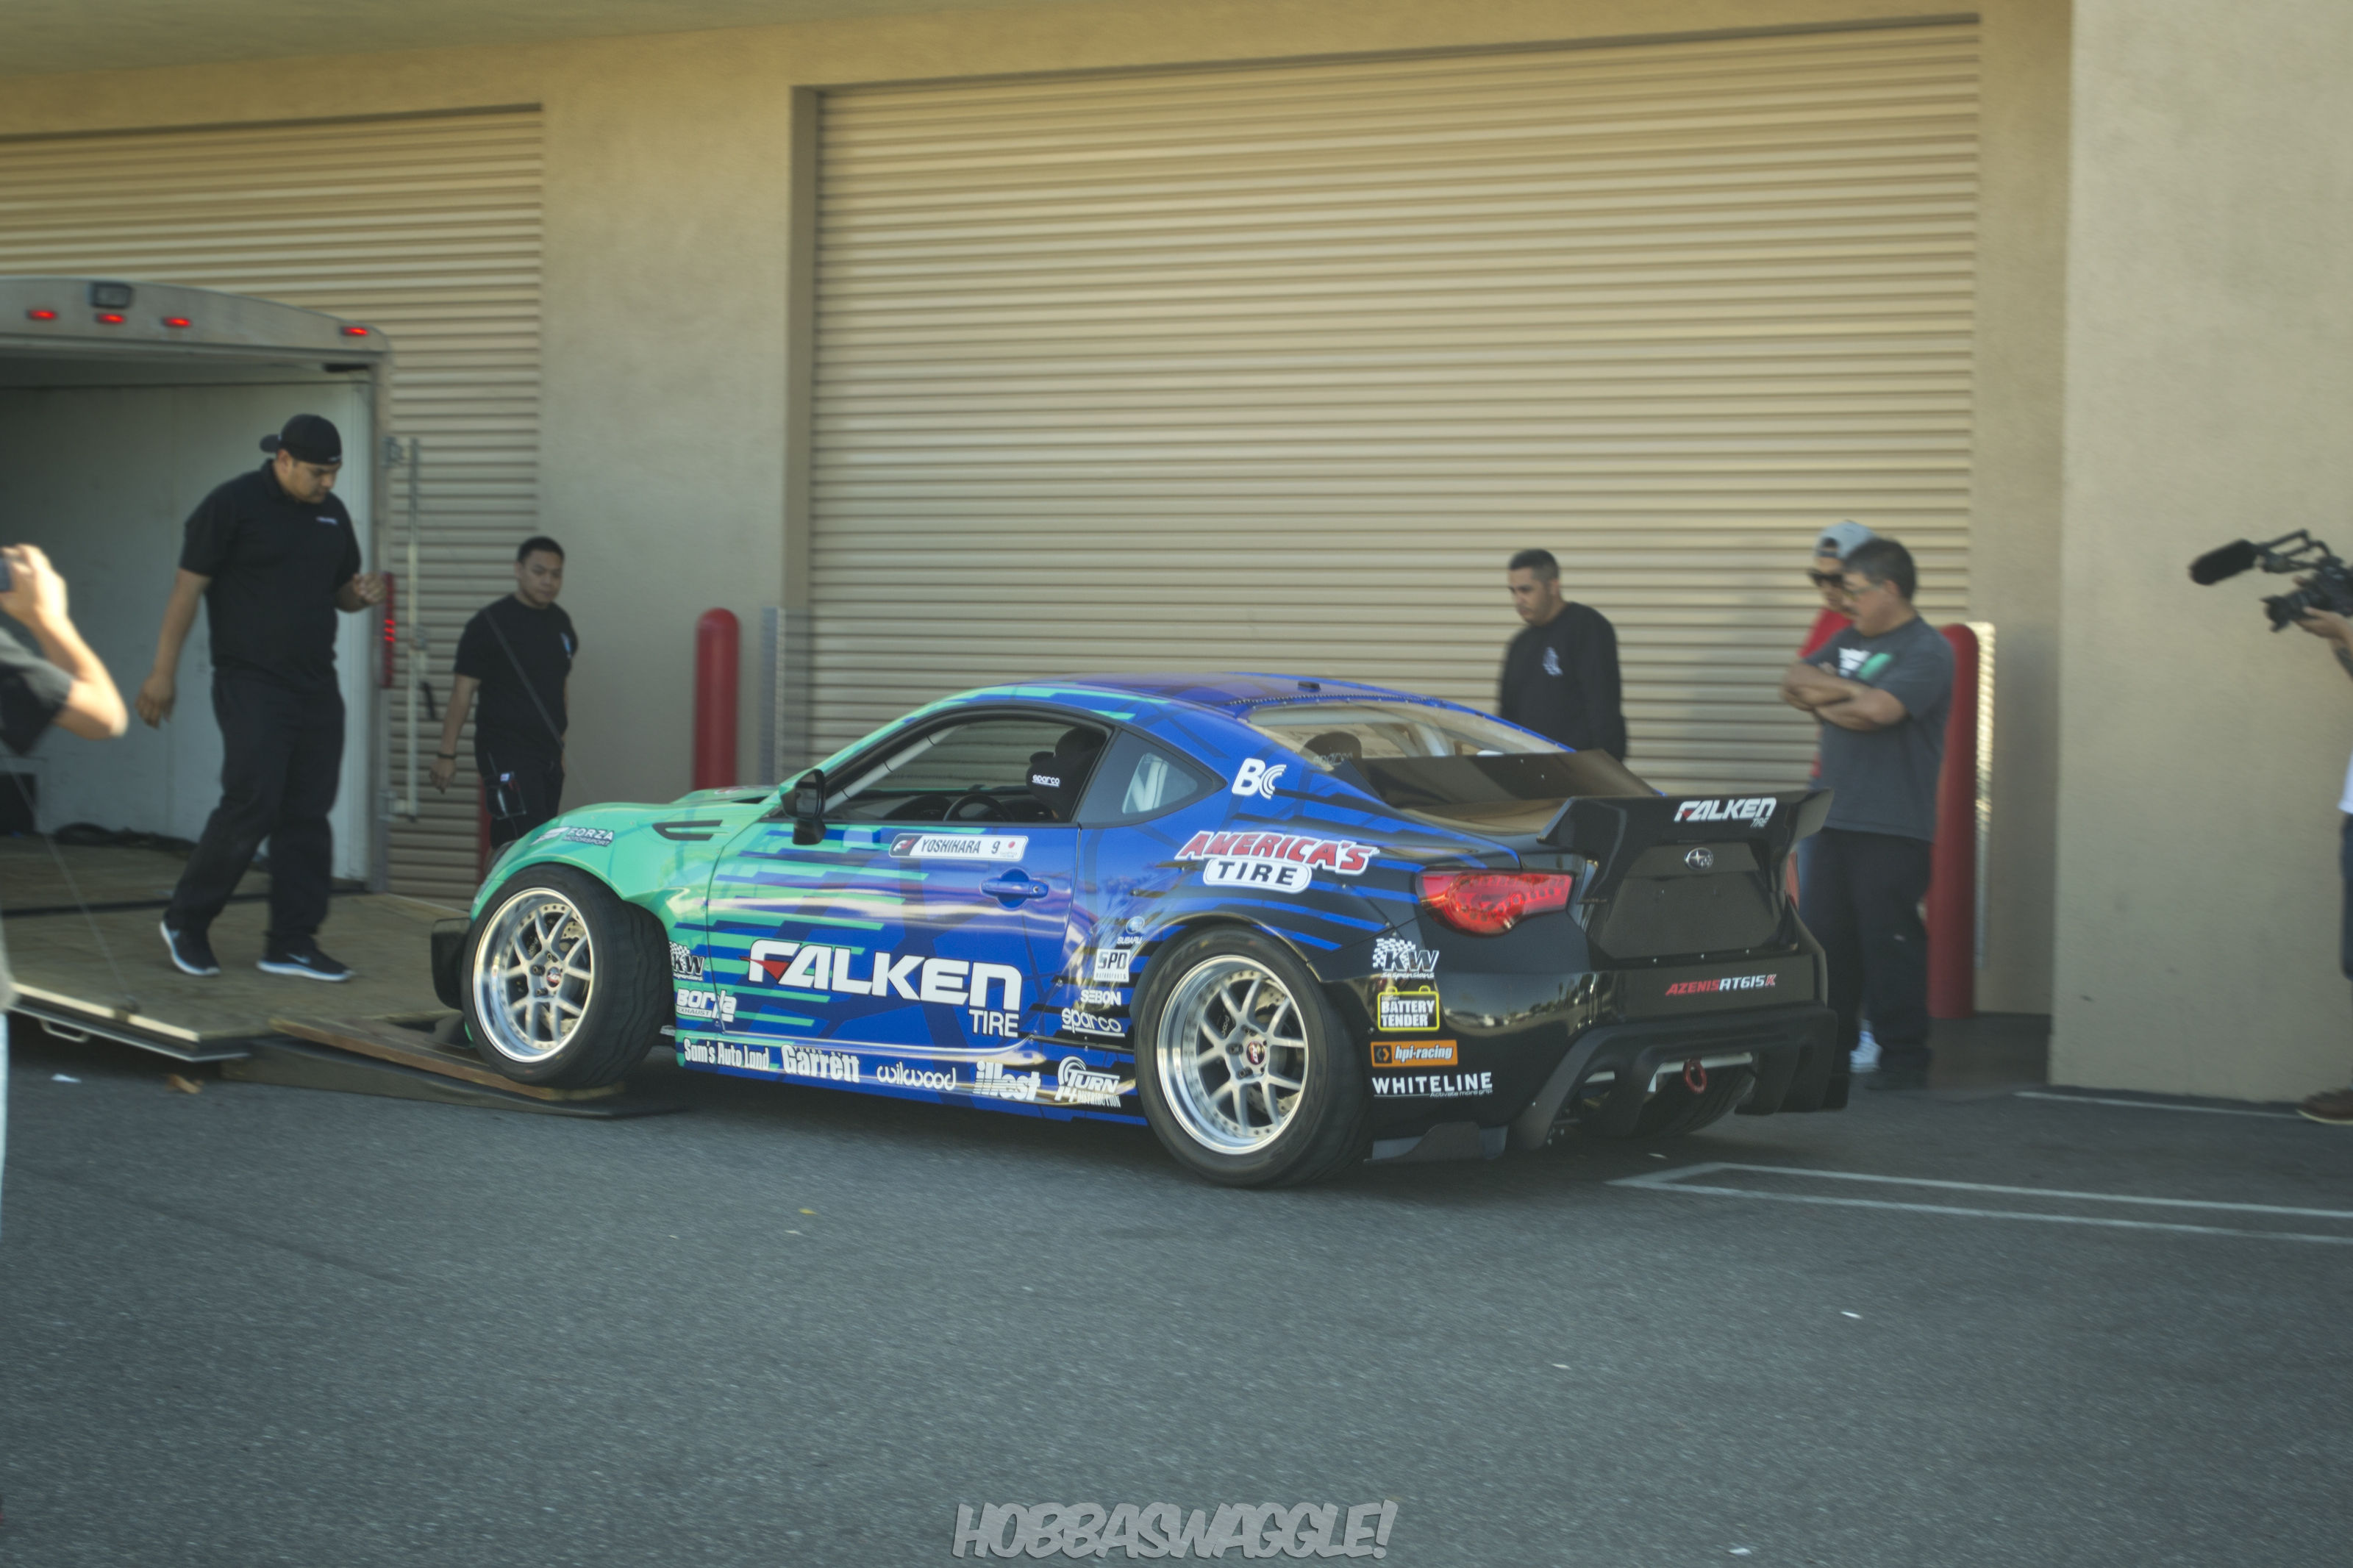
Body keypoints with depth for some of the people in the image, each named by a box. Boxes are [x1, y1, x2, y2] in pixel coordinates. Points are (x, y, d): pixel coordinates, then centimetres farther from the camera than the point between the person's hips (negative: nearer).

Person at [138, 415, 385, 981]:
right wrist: (164, 671, -11)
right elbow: (189, 587, -8)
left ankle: (292, 943, 8)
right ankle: (186, 922, 5)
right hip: (252, 684, -7)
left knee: (308, 816, 4)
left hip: (316, 688, 7)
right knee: (252, 805, -12)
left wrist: (362, 595, -1)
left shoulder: (332, 514, 13)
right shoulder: (232, 505, -7)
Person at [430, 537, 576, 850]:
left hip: (548, 753, 7)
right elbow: (462, 690, -8)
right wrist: (447, 753, -11)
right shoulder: (490, 623, -7)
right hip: (506, 754, -7)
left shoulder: (560, 623, 13)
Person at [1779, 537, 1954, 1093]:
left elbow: (1879, 710, -22)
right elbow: (1795, 681, 12)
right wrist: (1847, 690, -5)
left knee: (1890, 940, -5)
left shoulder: (1926, 651, -8)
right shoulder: (1849, 640, 18)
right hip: (1836, 818, 8)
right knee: (1822, 935, 9)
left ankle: (1905, 1058, 2)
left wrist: (1823, 703, -5)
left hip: (1892, 827, -8)